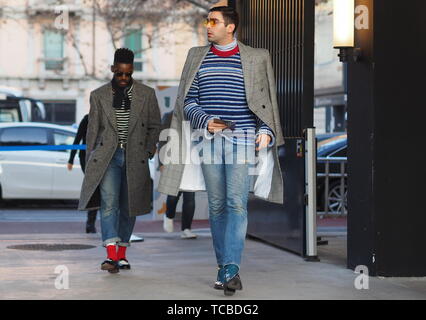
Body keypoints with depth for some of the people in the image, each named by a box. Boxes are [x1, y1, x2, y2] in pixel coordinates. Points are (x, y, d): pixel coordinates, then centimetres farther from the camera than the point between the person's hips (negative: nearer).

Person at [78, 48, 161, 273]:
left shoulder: (146, 94, 6)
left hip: (134, 158, 1)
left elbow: (155, 125, 13)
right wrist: (90, 162, 7)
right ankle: (111, 255, -24)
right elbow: (93, 129, 10)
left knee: (128, 206, 5)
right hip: (107, 156, -1)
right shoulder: (99, 95, 7)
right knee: (108, 202, -16)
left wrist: (149, 149, 2)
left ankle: (122, 254, 17)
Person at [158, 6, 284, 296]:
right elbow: (187, 101, 9)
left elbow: (266, 102, 7)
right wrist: (205, 121, -9)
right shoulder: (197, 57, 12)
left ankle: (231, 269, -17)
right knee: (216, 205, 5)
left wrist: (266, 131, -8)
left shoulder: (255, 58, 6)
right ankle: (224, 267, 12)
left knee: (237, 204, -12)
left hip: (243, 139, -3)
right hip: (208, 140, 3)